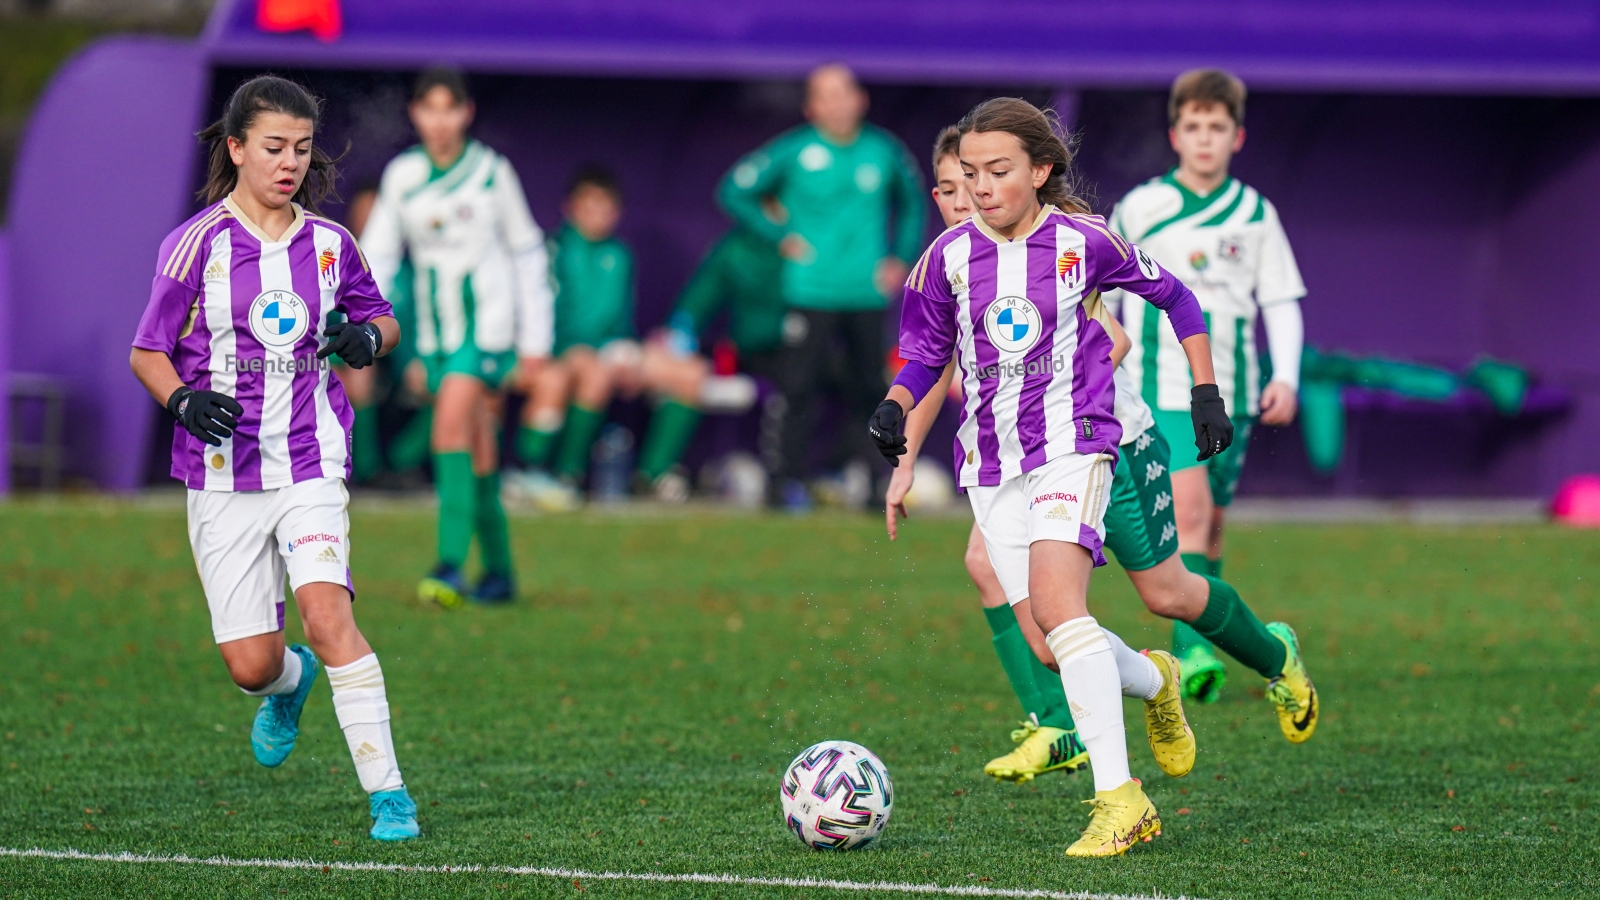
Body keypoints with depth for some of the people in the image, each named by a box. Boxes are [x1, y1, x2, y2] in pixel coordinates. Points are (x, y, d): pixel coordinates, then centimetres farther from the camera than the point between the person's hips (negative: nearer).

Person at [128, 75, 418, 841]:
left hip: (310, 466, 1)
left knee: (327, 613, -21)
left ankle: (387, 792, -18)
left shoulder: (328, 243, 4)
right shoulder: (198, 243, -5)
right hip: (223, 472, -1)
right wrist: (184, 401, -20)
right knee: (250, 664, 0)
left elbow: (380, 316, 21)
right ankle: (290, 685, 39)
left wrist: (369, 335, -3)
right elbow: (147, 353, 0)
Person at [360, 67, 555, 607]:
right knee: (476, 452, 6)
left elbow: (527, 252, 6)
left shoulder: (492, 172, -2)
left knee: (452, 423, -22)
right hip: (436, 330, 4)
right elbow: (377, 254, 7)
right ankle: (499, 572, 16)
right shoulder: (401, 176, 4)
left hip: (489, 323, -4)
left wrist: (536, 336, 5)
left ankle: (451, 564, -28)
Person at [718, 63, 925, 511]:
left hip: (870, 293, 3)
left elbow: (912, 201, 24)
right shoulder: (793, 151, -3)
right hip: (812, 292, -3)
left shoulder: (885, 151, 6)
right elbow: (733, 191, 3)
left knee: (868, 388, 4)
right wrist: (779, 236, -2)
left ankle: (864, 478, 12)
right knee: (803, 386, -7)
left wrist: (902, 257, 12)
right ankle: (794, 481, -1)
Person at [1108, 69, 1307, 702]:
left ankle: (1195, 659, 19)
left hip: (1231, 390, 3)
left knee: (1210, 525, 9)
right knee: (1189, 510, -19)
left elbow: (1282, 302, 8)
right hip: (1161, 387, -3)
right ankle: (1192, 651, -24)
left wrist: (1286, 377, -5)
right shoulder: (1140, 210, 0)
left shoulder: (1256, 216, 6)